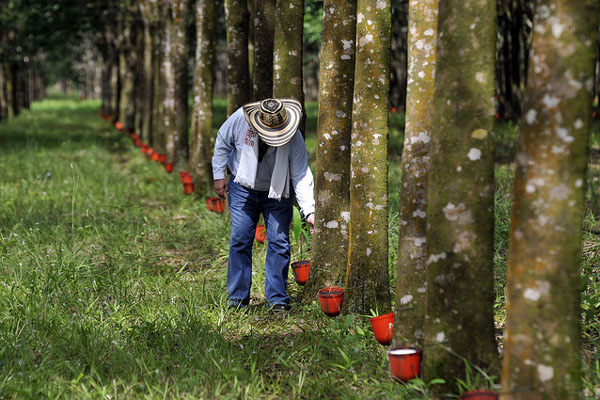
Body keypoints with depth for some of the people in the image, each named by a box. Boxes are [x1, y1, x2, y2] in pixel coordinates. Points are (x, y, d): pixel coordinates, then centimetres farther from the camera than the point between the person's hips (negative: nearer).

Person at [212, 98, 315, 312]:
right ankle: (238, 298, 6)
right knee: (240, 240, -4)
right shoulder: (240, 119, -22)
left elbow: (301, 176, -24)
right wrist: (219, 175, 0)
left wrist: (309, 211, -33)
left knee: (279, 242, -6)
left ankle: (277, 299, 4)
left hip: (278, 192, 0)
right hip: (243, 189, 1)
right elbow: (223, 142, -3)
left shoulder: (294, 138, -24)